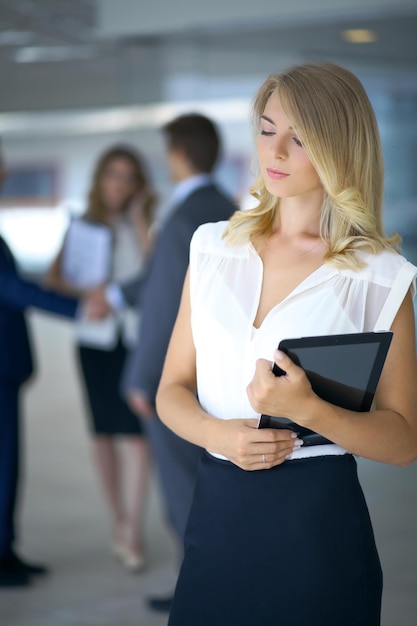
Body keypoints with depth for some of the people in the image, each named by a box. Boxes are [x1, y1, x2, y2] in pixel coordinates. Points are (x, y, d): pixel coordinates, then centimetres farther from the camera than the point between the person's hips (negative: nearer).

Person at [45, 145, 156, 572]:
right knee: (104, 431, 7)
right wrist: (85, 291, -15)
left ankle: (132, 533, -8)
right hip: (96, 339, 2)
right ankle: (119, 522, 21)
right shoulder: (83, 225, 9)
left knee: (134, 432, -10)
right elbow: (53, 278, 3)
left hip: (139, 337, -2)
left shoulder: (146, 224, 5)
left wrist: (139, 219, -9)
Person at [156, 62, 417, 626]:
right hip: (216, 510, 3)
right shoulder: (214, 247, 7)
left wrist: (308, 410, -22)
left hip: (320, 520, -3)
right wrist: (218, 434, -13)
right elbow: (172, 389, 8)